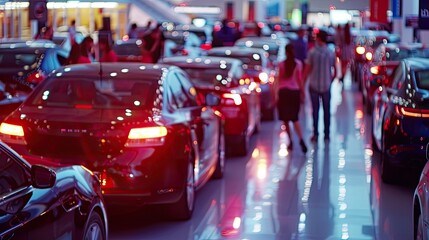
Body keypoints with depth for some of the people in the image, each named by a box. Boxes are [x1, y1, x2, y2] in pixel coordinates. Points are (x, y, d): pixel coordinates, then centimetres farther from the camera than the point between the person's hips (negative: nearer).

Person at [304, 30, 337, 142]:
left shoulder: (312, 52, -10)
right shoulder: (331, 53, -2)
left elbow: (307, 69, -10)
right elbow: (335, 71, 1)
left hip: (314, 85, -2)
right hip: (326, 86, 2)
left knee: (315, 110, 7)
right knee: (327, 111, 10)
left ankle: (315, 134, 5)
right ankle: (326, 135, 12)